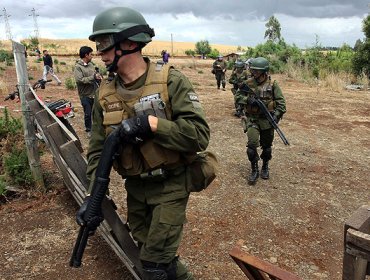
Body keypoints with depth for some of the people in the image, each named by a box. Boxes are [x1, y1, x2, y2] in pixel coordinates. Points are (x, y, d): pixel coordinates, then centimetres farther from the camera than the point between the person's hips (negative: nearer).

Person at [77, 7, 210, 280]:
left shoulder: (170, 81, -17)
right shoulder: (105, 95, -2)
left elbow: (199, 135, -22)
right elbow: (98, 149, 2)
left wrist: (150, 123, -28)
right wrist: (93, 194, -8)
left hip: (170, 185, -5)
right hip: (135, 187, 6)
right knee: (148, 250, 21)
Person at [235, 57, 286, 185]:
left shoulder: (272, 84, -6)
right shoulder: (248, 83, -2)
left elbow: (281, 102, -4)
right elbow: (237, 96, 2)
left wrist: (276, 116, -17)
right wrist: (248, 99, -16)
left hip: (267, 120, 0)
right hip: (252, 119, 0)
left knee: (267, 146, 13)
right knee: (252, 144, -14)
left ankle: (265, 167, 36)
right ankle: (254, 170, 4)